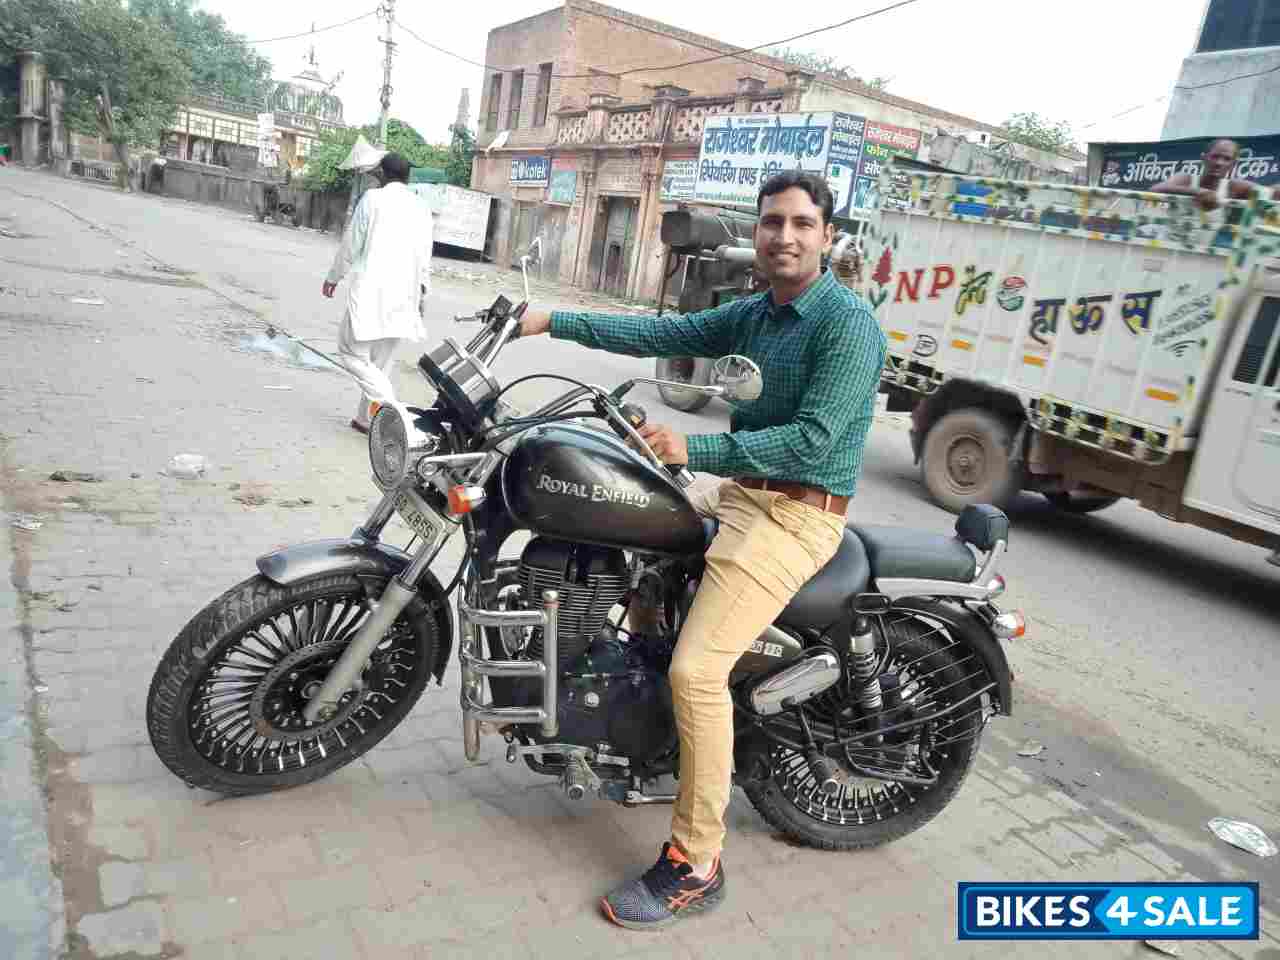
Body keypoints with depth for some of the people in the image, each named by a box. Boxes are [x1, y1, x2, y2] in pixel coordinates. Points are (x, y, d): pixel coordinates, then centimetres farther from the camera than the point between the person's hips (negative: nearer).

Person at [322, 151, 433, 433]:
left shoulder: (373, 199, -4)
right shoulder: (422, 208, 9)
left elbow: (351, 244, 0)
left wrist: (333, 277, 14)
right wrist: (423, 293, 24)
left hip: (371, 290, -5)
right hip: (404, 294, 5)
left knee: (351, 351, 4)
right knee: (381, 360, 13)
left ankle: (385, 402, -14)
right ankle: (366, 417, 18)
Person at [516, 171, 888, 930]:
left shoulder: (848, 322, -15)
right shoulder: (754, 313, 12)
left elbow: (811, 440, -24)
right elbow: (662, 334, 9)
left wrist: (694, 450, -28)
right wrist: (553, 322, 4)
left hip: (796, 516, -9)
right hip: (740, 494, 10)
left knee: (697, 670, -20)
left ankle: (696, 867, -4)